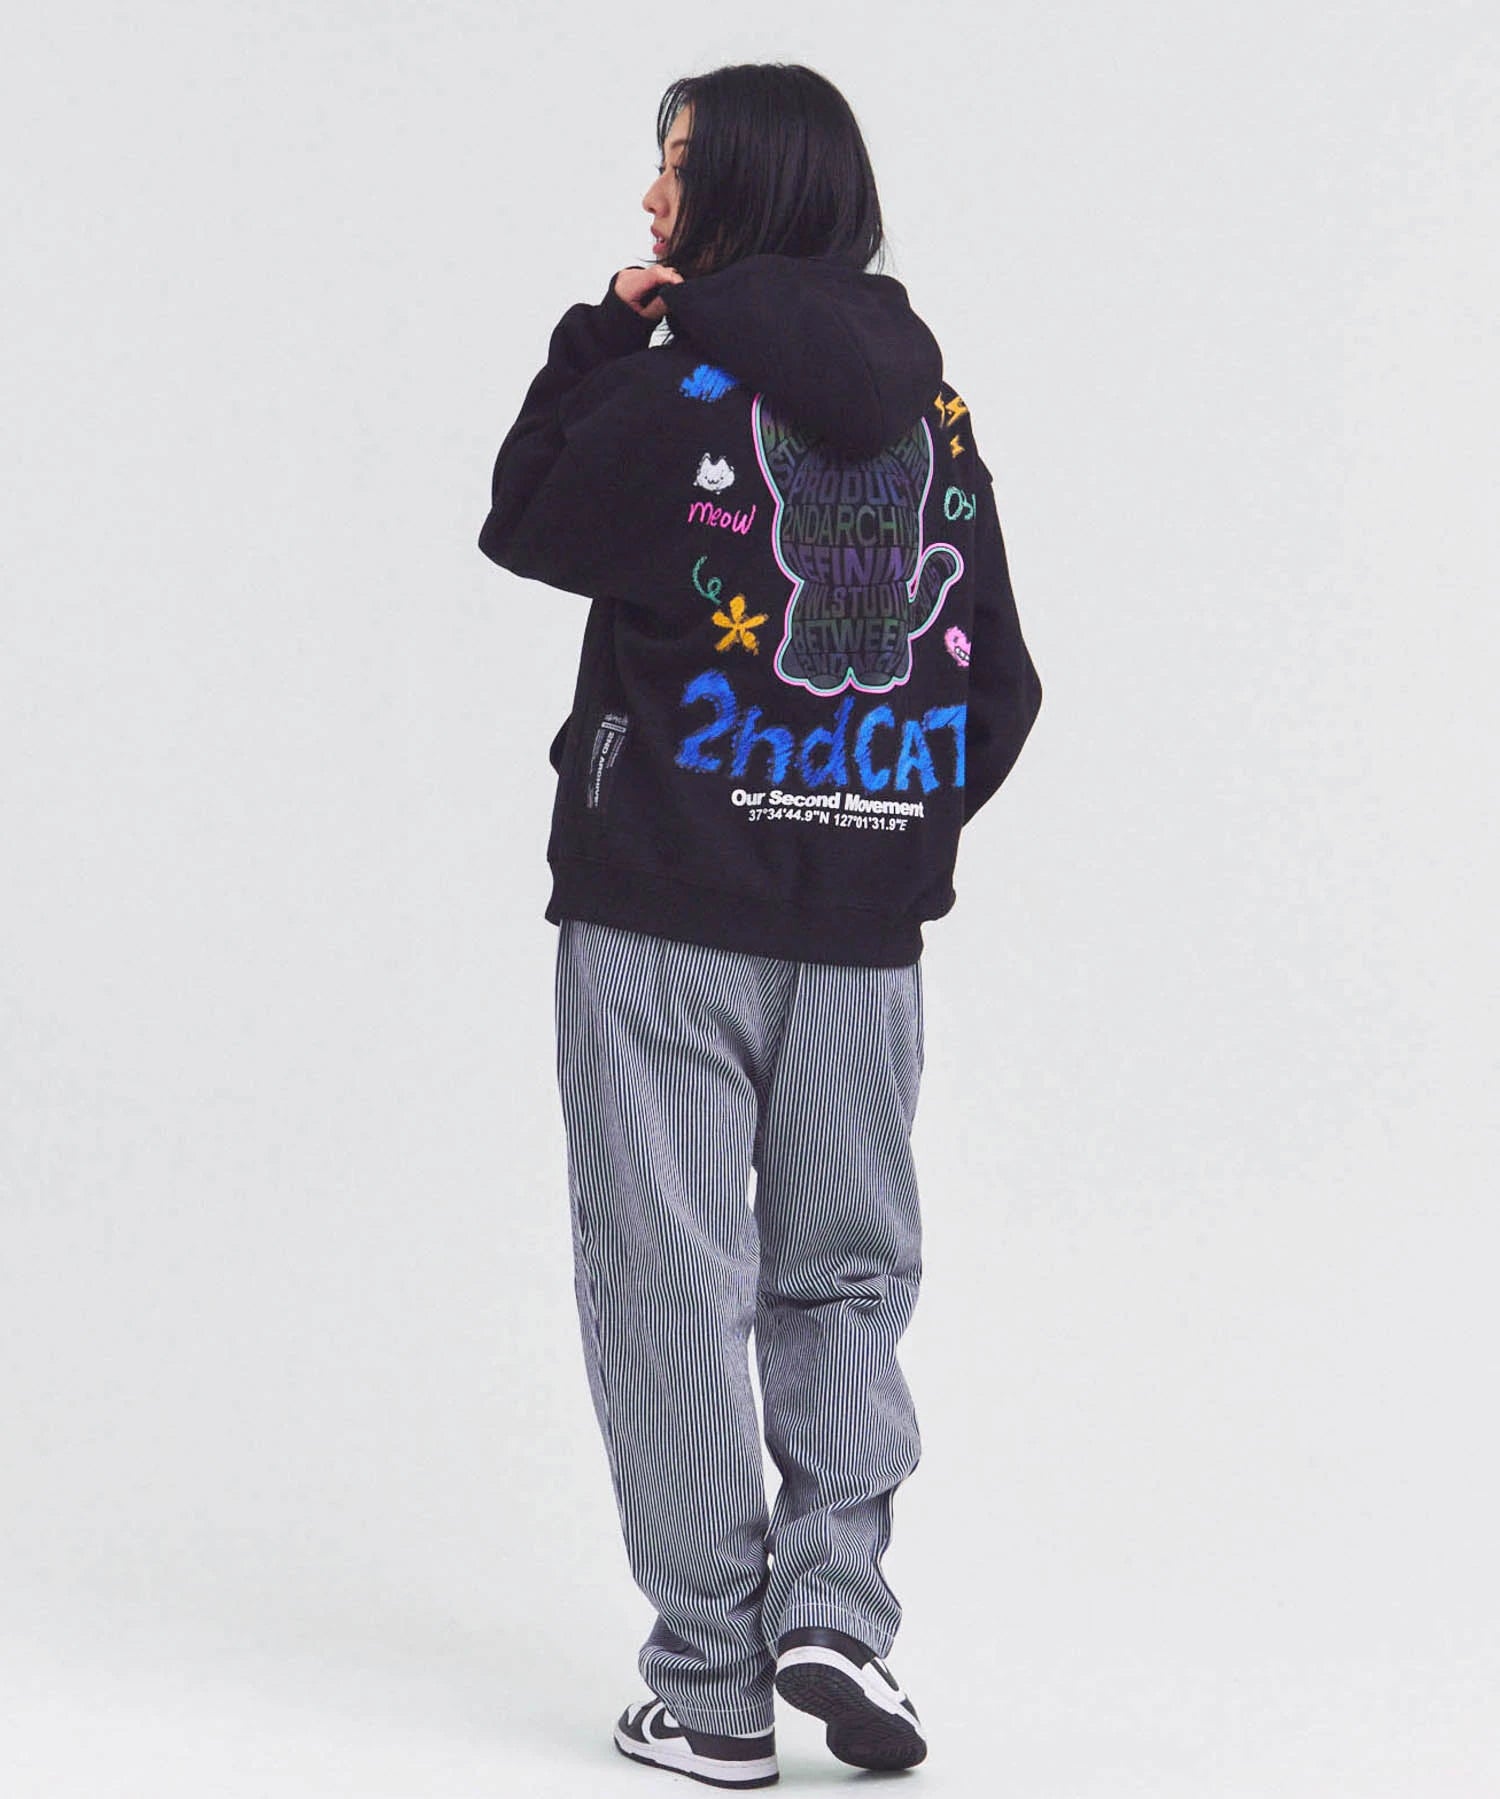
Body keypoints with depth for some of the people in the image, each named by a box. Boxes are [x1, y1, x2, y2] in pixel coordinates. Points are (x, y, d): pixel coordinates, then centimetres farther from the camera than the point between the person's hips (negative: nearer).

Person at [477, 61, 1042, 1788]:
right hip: (865, 926, 5)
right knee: (846, 1271, 16)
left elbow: (520, 525, 3)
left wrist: (597, 335, 6)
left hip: (665, 909, -4)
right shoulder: (934, 410, 6)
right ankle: (834, 1597, -2)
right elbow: (995, 680, 10)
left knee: (671, 1277, 3)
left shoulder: (676, 393, -12)